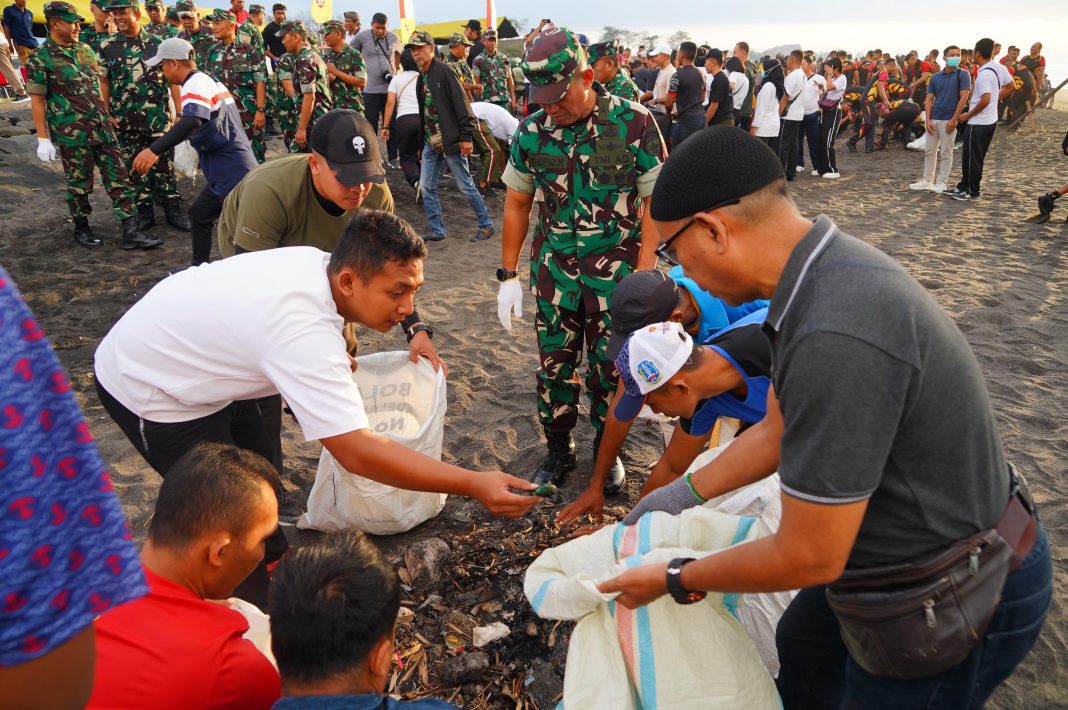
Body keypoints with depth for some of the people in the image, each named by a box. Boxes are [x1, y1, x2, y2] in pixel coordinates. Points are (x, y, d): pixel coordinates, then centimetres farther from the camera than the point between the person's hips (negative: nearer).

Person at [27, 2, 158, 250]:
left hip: (102, 126, 5)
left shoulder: (85, 50, 10)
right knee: (79, 182, 7)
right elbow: (38, 101, -7)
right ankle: (81, 228, 24)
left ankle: (130, 232, 2)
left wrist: (109, 116, 18)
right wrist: (43, 139, -10)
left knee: (118, 177, 1)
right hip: (71, 132, -5)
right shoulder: (39, 59, -7)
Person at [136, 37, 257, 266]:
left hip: (231, 173, -10)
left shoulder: (196, 82, -12)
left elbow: (193, 121, -31)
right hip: (225, 172, 10)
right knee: (199, 214, 21)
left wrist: (154, 149, -36)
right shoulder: (211, 80, 17)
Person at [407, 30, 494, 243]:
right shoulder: (421, 78, 13)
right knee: (426, 187, 4)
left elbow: (461, 104, -16)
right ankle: (436, 230, 13)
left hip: (450, 140, -8)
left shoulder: (443, 71, -10)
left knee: (465, 186, 0)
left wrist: (467, 136, -20)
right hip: (431, 141, 8)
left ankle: (486, 225, 13)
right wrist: (421, 141, 18)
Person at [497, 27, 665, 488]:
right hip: (554, 270, 3)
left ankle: (607, 448, 30)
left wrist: (643, 276, -14)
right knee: (553, 365, 8)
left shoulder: (634, 123, -11)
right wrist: (508, 276, 6)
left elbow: (656, 202, -8)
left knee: (610, 368, 8)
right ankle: (558, 450, 28)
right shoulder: (532, 131, -2)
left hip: (617, 271, -2)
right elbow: (517, 204, 8)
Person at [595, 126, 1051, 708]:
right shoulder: (827, 271, -7)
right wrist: (684, 492, 13)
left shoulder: (837, 339, -38)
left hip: (952, 604, -8)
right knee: (800, 650, 28)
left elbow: (808, 559, -28)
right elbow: (776, 432, 6)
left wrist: (674, 580, -13)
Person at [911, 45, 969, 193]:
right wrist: (928, 119, -3)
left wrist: (954, 119, -14)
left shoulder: (963, 75, -2)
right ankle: (927, 180, 17)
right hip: (933, 119, 5)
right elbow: (929, 99, 9)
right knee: (929, 151, 8)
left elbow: (964, 98, -8)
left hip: (949, 120, -4)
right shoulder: (935, 77, 10)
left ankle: (941, 183, 7)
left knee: (946, 153, 1)